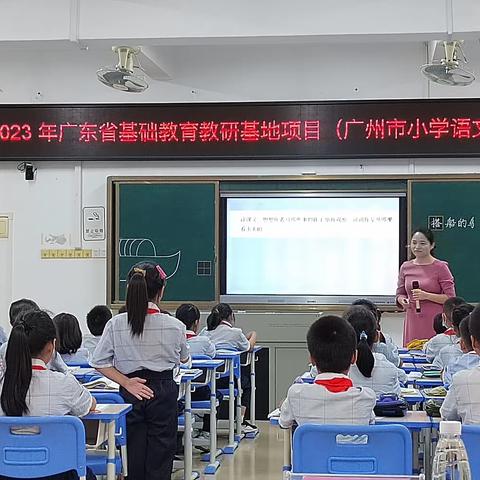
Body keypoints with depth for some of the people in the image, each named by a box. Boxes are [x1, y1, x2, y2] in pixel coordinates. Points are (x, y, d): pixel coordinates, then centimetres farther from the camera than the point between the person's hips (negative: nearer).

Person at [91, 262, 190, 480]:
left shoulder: (116, 324, -6)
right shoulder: (174, 326, -8)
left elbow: (99, 362, -8)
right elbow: (184, 358, 11)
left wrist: (126, 382, -6)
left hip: (131, 395, 2)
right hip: (163, 391, -1)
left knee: (134, 457, 10)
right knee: (159, 461, 6)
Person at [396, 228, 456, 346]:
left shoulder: (440, 267, -2)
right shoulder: (405, 267, 10)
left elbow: (450, 298, -6)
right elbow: (400, 293, 19)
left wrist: (426, 295, -17)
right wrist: (403, 301, -4)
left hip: (435, 323, -3)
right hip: (413, 323, 4)